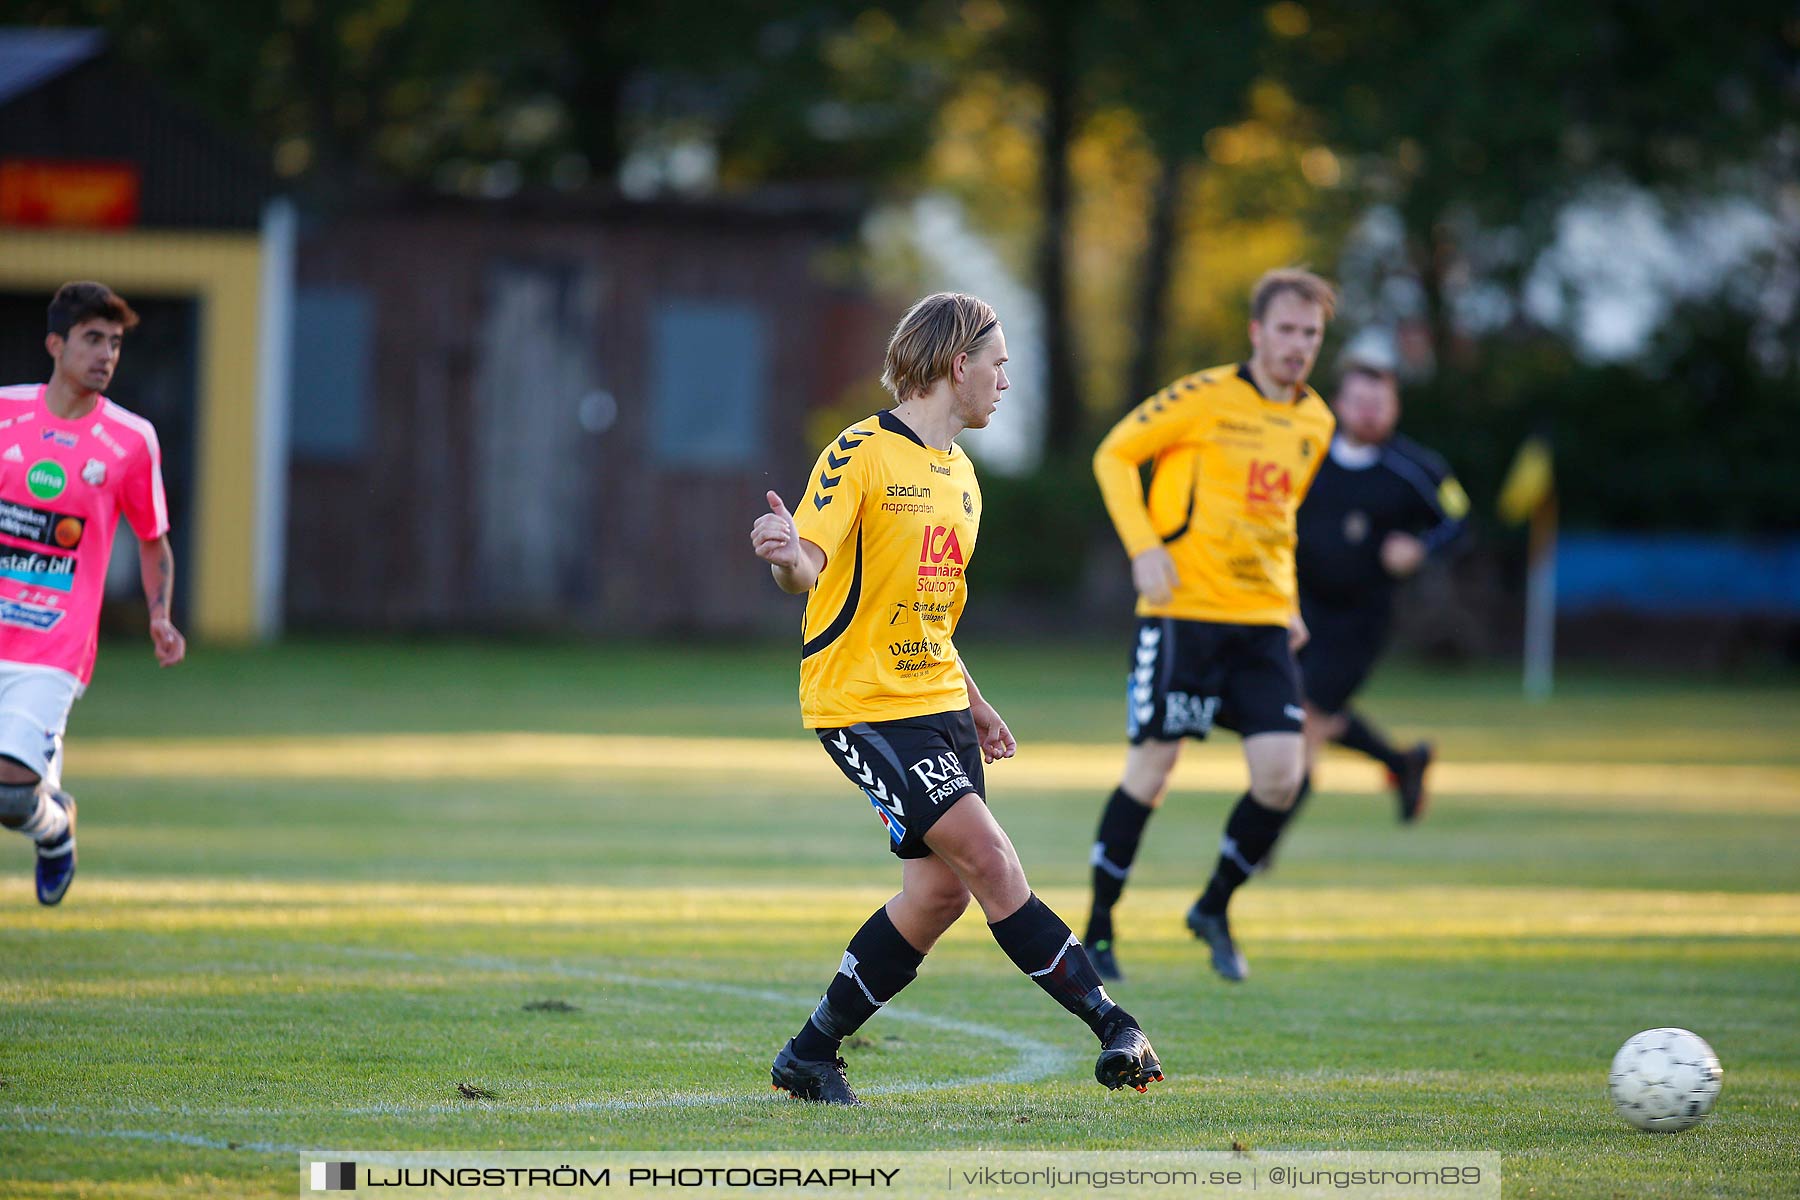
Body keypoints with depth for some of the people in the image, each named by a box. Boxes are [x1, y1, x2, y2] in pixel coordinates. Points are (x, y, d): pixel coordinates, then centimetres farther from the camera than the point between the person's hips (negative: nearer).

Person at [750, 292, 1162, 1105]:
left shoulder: (959, 474, 16)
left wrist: (972, 704, 24)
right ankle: (1114, 1029, -15)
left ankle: (811, 1055, 15)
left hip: (937, 703, 9)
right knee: (990, 859, -16)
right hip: (861, 704, -9)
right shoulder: (861, 454, -11)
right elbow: (808, 571, -20)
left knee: (943, 890, 3)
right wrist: (787, 557, -43)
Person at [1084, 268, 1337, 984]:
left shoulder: (1314, 423, 11)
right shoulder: (1206, 397, -7)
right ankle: (1098, 930, 10)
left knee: (1281, 774, -8)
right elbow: (1114, 455, -2)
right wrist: (1143, 546, -13)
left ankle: (1214, 910, 14)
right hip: (1184, 611, -5)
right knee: (1152, 769, -4)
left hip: (1263, 621, 5)